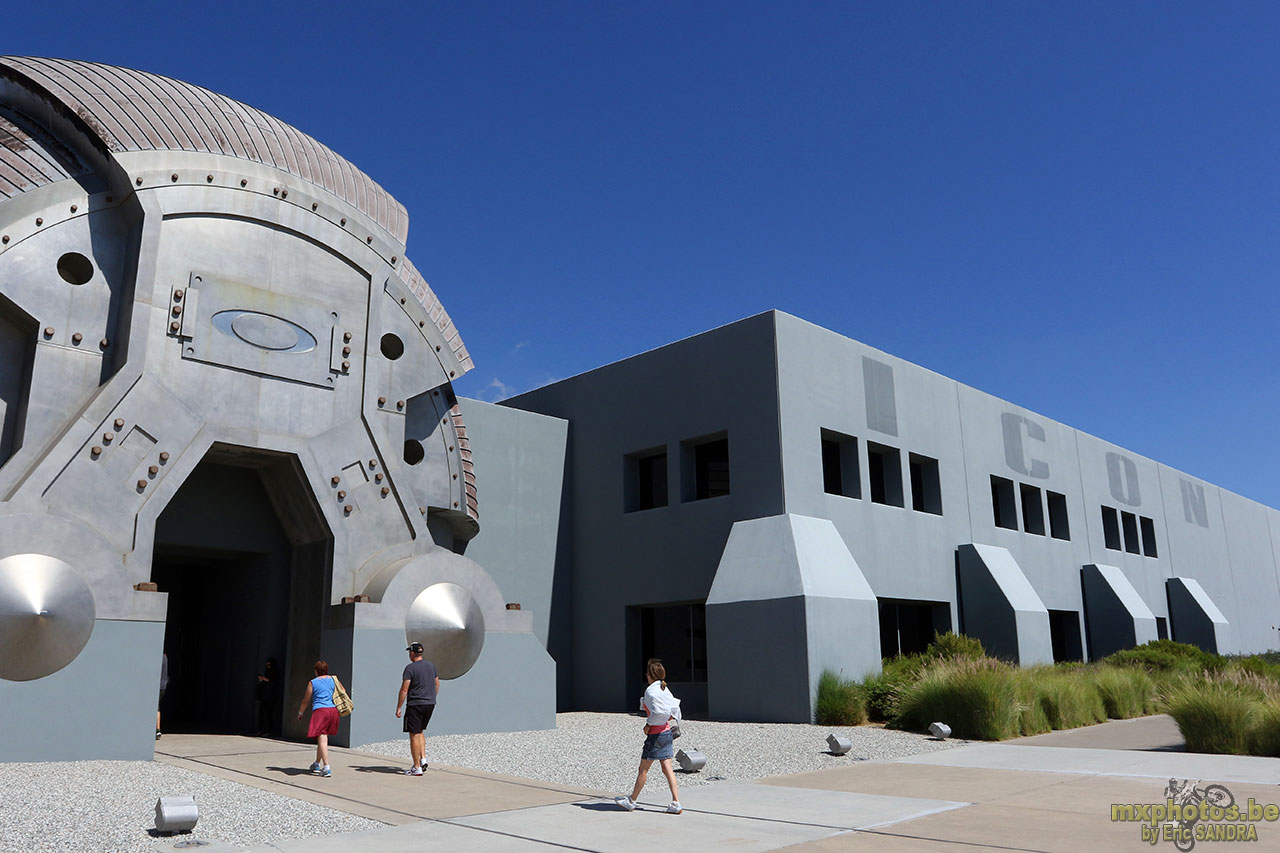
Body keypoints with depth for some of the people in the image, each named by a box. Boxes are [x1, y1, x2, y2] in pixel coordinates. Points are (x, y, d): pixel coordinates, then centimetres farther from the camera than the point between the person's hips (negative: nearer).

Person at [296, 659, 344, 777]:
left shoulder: (313, 682, 3)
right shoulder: (333, 680, 13)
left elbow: (306, 700, 12)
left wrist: (300, 713, 27)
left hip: (320, 710, -5)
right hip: (333, 710, 5)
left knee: (322, 739, -9)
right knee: (322, 738, 18)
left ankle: (326, 768, -17)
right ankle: (317, 764, 30)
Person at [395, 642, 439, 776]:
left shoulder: (410, 668, -12)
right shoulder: (431, 665, 9)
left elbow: (404, 689, -15)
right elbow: (437, 684, 17)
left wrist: (398, 707, -9)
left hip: (415, 705, -7)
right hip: (430, 704, 7)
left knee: (414, 735, 0)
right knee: (420, 732, 21)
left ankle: (417, 768, 2)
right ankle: (423, 759, 9)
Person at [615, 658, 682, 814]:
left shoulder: (651, 691, -16)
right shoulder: (664, 689, 9)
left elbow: (660, 713, -24)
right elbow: (675, 712, 10)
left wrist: (648, 725, -11)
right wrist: (666, 719, 9)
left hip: (656, 734, -8)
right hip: (666, 732, 8)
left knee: (643, 769, 5)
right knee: (667, 768, 7)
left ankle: (631, 801, 18)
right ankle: (676, 803, 1)